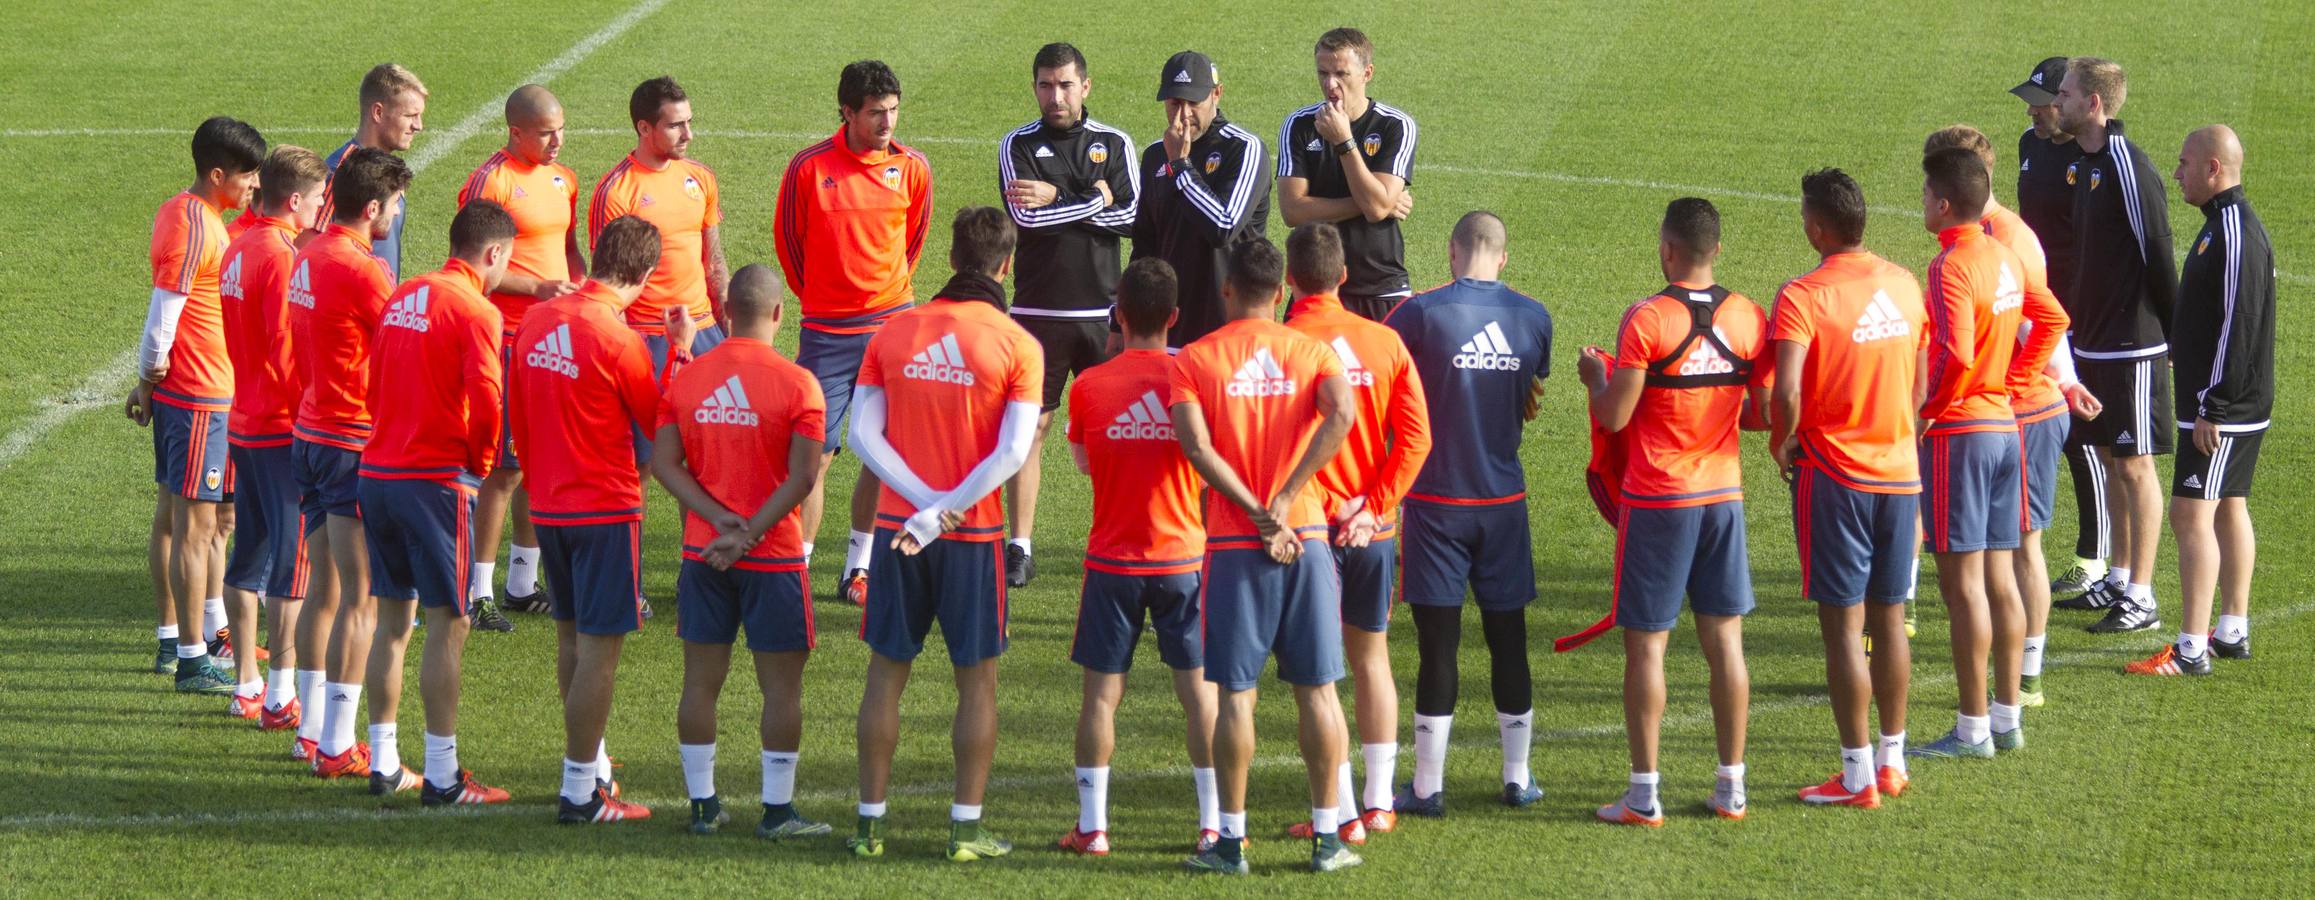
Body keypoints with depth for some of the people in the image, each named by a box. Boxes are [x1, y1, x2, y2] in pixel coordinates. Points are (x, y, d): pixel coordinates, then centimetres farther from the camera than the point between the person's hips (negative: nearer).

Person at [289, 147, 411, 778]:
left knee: (326, 587, 17)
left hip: (309, 433, 9)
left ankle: (314, 727, 22)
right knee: (361, 600, -4)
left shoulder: (307, 258, 8)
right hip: (354, 442, -9)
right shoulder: (361, 270, -18)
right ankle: (337, 748, -4)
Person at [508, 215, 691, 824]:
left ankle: (592, 766, 31)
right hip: (605, 510, -8)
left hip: (547, 506, 8)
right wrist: (679, 348, 0)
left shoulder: (537, 321, 3)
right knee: (600, 649, -2)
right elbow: (661, 422, -7)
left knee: (571, 639, 19)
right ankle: (580, 791, -1)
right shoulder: (617, 339, -19)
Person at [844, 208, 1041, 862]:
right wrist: (946, 511, -13)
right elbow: (1013, 451, -15)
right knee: (976, 680, 8)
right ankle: (967, 828, 8)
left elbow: (863, 434, -3)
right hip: (973, 537, -2)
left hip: (897, 530, 3)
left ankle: (871, 821, 14)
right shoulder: (1016, 346, -7)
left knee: (887, 673, 11)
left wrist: (924, 502, -9)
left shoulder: (893, 334, 2)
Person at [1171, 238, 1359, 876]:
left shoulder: (1194, 359, 1)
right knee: (1317, 688, 6)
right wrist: (1284, 501, -14)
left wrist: (1256, 513, -12)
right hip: (1306, 536, 1)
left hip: (1234, 543, -1)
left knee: (1235, 692, 2)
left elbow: (1195, 444, -14)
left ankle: (1231, 840, 3)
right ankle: (1328, 838, 8)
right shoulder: (1310, 351, 4)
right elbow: (1342, 413, -15)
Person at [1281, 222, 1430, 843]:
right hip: (1374, 526, 4)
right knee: (1372, 658, 17)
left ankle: (1342, 814, -1)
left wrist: (1325, 509, -7)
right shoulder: (1384, 341, 1)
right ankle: (1380, 802, 18)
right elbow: (1415, 436, -3)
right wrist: (1373, 507, -3)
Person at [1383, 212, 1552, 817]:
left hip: (1436, 500, -3)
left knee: (1438, 640, -1)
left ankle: (1428, 786, 2)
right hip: (1505, 498, 3)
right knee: (1508, 636, 12)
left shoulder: (1420, 314, -12)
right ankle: (1518, 777, 18)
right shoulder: (1533, 317, 1)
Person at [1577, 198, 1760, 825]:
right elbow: (1763, 411, 4)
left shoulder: (1647, 319, -14)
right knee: (1724, 638, 10)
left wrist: (1596, 374, 6)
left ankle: (1644, 795, 2)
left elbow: (1614, 416, -14)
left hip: (1657, 500, -4)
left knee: (1646, 644, 1)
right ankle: (1731, 787, 13)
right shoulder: (1748, 318, 0)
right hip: (1723, 493, 5)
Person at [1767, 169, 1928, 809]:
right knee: (1889, 617, 14)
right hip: (1901, 470, 6)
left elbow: (1786, 392, -27)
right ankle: (1892, 761, 20)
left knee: (1843, 623, 0)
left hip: (1835, 474, -6)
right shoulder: (1904, 285, 5)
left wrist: (1781, 442, -9)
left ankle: (1857, 776, 2)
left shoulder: (1803, 298, -16)